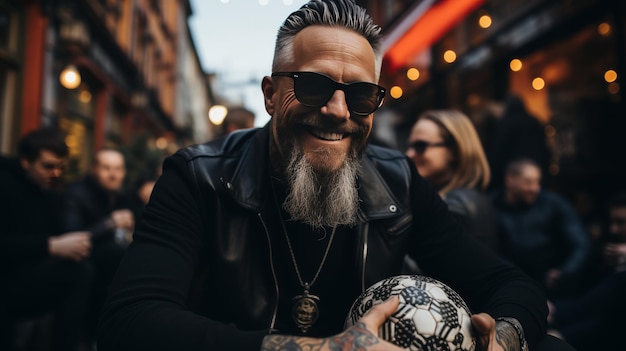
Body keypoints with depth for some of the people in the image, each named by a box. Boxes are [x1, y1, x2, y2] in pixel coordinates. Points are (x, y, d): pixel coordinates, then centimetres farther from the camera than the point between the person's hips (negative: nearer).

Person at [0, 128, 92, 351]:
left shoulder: (49, 192, 11)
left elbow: (56, 236, 9)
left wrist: (76, 245, -11)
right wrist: (51, 246, -32)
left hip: (28, 282, 7)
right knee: (77, 272, -26)